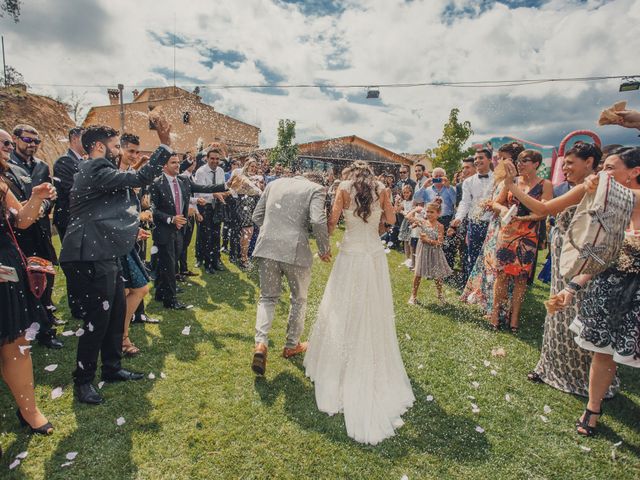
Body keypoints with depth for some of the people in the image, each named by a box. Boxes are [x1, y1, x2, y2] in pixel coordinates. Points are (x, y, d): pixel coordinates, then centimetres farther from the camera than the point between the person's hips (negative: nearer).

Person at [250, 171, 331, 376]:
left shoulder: (274, 183, 14)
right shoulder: (316, 189, 1)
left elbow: (257, 216, 13)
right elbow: (318, 221, -15)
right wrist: (324, 249, -2)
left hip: (267, 247, 3)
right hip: (295, 250, -3)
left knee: (267, 297, 16)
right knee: (298, 299, 18)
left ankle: (261, 344, -1)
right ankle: (292, 346, 31)